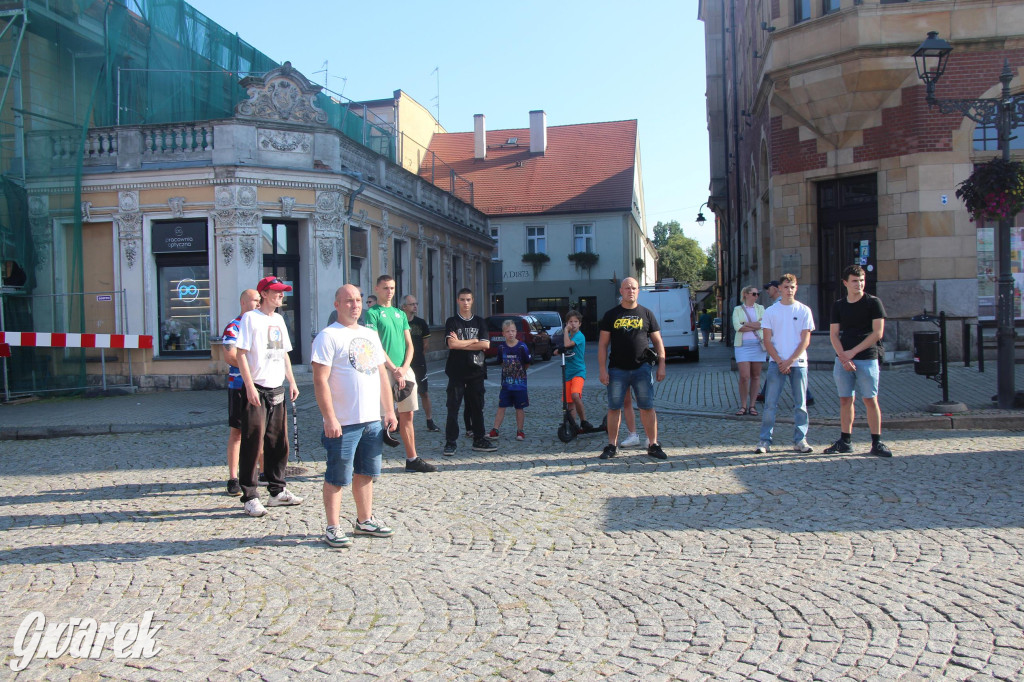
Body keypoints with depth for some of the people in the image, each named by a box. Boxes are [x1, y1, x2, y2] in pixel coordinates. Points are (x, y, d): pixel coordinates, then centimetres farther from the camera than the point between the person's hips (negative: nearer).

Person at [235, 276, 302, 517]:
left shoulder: (278, 320, 16)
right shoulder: (250, 318, -6)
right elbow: (240, 353, -12)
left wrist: (292, 381, 13)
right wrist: (250, 386, -19)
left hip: (277, 389, 7)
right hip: (257, 390, -7)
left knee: (278, 443, 12)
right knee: (253, 444, -5)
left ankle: (277, 491, 22)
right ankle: (250, 497, 1)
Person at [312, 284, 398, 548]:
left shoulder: (370, 335, 15)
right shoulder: (328, 336, -8)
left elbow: (382, 375, 19)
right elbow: (320, 380, -14)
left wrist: (389, 411, 14)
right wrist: (329, 418, -20)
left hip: (373, 420, 7)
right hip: (343, 423, -7)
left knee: (366, 474, 15)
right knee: (337, 477, 0)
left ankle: (364, 521, 28)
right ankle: (333, 528, 9)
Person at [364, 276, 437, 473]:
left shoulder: (401, 314, 18)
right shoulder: (372, 313, -1)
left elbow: (409, 345, 13)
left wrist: (404, 368, -3)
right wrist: (395, 370, -14)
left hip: (405, 370, 6)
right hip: (384, 371, -6)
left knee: (407, 416, 8)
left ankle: (412, 459, 14)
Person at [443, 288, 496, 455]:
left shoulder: (480, 322, 8)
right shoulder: (452, 321, 0)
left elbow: (485, 344, -5)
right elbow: (452, 344, -15)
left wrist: (461, 344, -9)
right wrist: (473, 341, -7)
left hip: (476, 370, 3)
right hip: (457, 371, -3)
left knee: (477, 407, 9)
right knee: (453, 407, -2)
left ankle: (479, 440, 18)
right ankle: (450, 442, 2)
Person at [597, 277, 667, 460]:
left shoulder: (646, 314, 9)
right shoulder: (611, 315, 6)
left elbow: (658, 342, 10)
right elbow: (603, 344, 4)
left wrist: (661, 365, 2)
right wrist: (603, 369, -4)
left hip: (642, 368, 0)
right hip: (617, 369, 0)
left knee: (647, 407, 1)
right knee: (614, 408, 3)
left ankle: (653, 445, 10)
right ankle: (611, 446, 13)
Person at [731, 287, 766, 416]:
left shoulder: (760, 308, 12)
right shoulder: (738, 309, 7)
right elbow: (737, 327, -7)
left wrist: (746, 324, -8)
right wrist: (755, 326, -7)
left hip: (758, 344, 2)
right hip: (743, 345, -2)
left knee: (756, 375, 3)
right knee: (744, 376, -9)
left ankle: (752, 405, 10)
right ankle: (743, 406, 0)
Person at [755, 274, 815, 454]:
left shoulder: (804, 311, 5)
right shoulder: (770, 311, 5)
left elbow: (805, 340, 1)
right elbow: (767, 341, 3)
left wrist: (790, 360, -9)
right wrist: (779, 361, -8)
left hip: (798, 362, 1)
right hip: (776, 363, 0)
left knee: (800, 403, 4)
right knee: (770, 403, -4)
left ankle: (800, 440, 11)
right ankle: (765, 440, 0)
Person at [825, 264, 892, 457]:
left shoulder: (873, 303, -1)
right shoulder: (838, 305, 10)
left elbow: (877, 333, -7)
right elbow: (833, 334, 6)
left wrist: (853, 352, -9)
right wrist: (843, 357, -9)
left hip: (867, 358, -3)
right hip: (843, 359, 4)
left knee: (870, 400, -3)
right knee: (845, 400, 6)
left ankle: (877, 443, 2)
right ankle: (845, 441, 13)